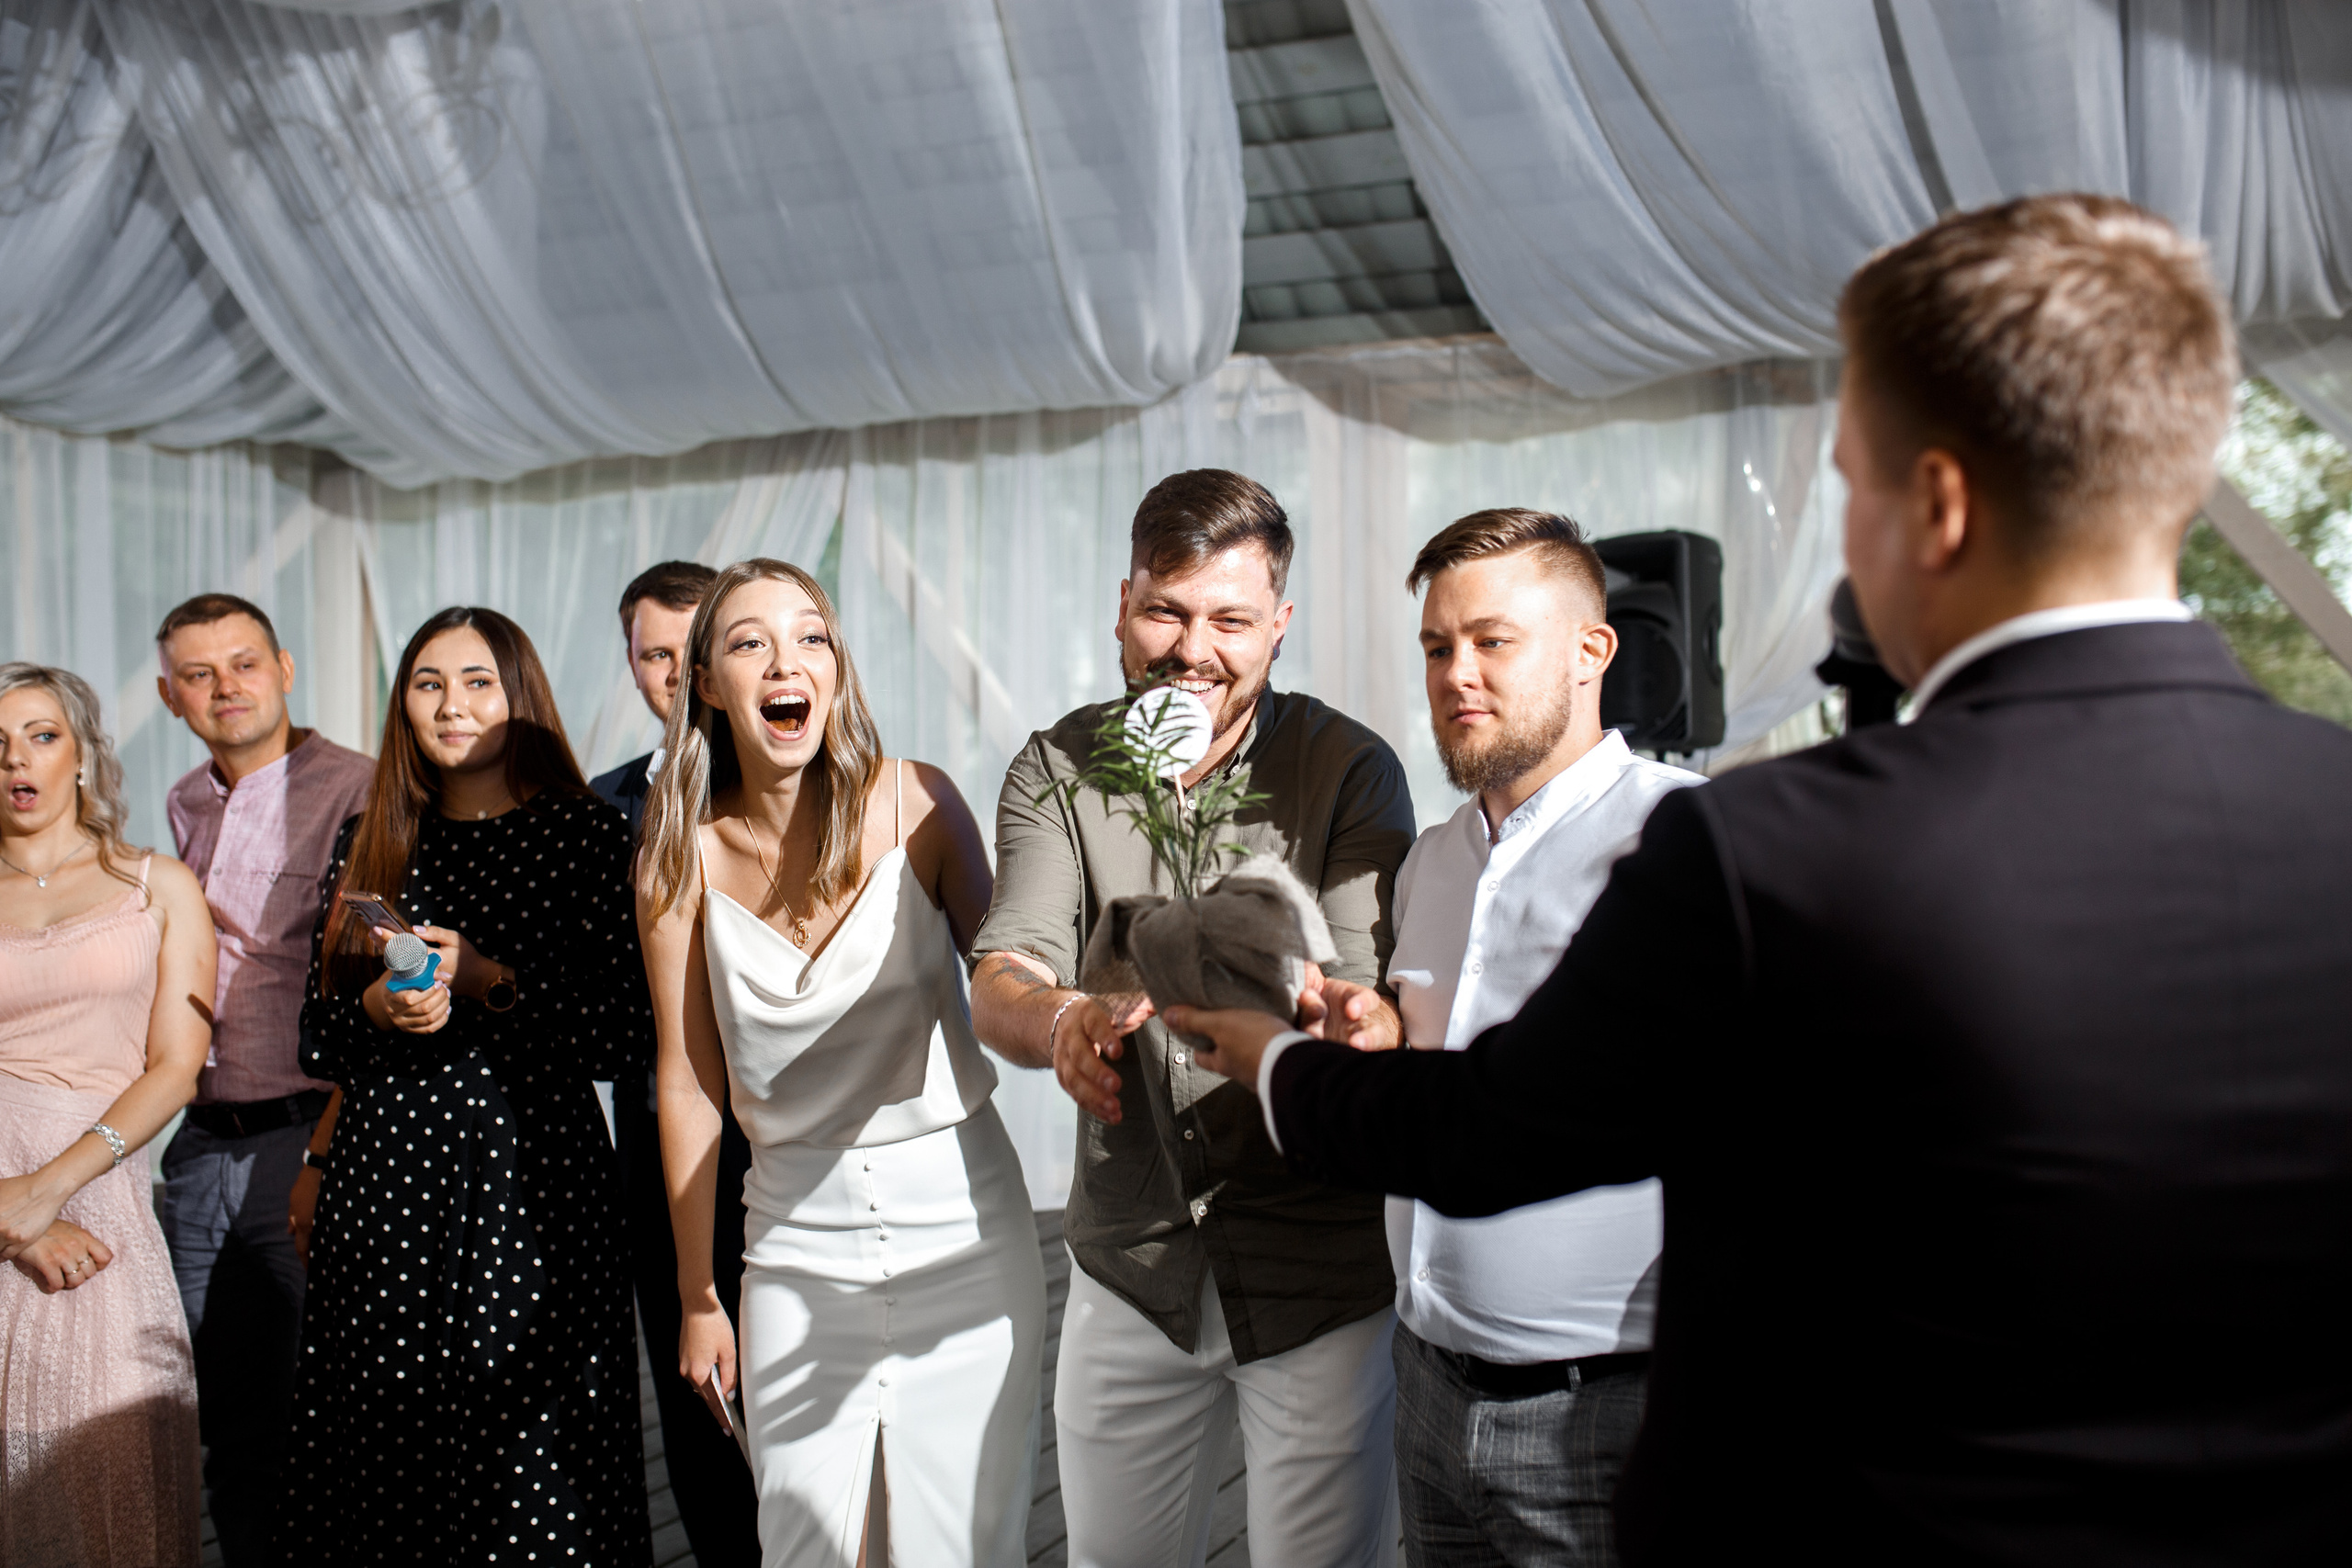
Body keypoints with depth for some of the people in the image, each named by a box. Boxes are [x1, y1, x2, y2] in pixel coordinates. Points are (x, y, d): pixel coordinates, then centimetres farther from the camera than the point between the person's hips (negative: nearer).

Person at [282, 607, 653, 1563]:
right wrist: (379, 1011, -7)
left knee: (529, 1478, -2)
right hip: (380, 1190, 4)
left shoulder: (584, 837, -2)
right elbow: (316, 1038, 13)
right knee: (380, 1458, 8)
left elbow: (624, 1042, -7)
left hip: (528, 1189, -4)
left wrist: (485, 980, -14)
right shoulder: (367, 844, 12)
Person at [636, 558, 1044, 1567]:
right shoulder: (682, 859, -4)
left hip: (961, 1226, -1)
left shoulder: (914, 802, -8)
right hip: (798, 1239, 1)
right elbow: (690, 1082, 1)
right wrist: (697, 1300, 6)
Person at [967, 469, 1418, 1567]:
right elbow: (999, 987, -13)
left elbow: (1380, 1014, -18)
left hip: (1320, 1273, -2)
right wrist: (1061, 1022, -37)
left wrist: (1360, 1026, -43)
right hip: (1129, 1262, 3)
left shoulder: (1349, 769, -9)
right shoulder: (1056, 772, -1)